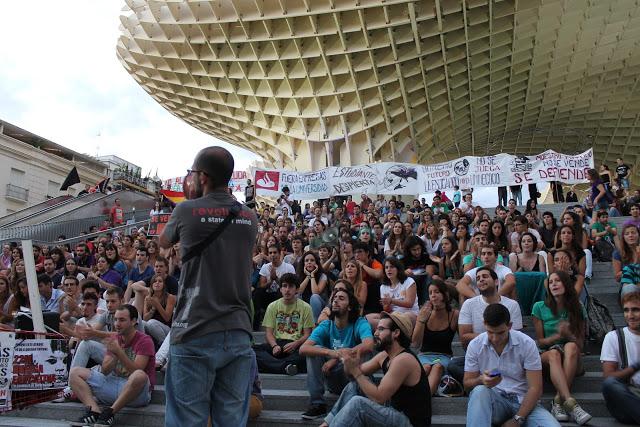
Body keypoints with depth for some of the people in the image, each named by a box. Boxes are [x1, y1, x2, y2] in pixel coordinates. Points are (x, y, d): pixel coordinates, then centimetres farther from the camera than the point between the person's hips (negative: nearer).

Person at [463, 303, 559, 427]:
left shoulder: (527, 344, -7)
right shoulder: (475, 345, -3)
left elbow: (535, 388, -8)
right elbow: (467, 383, 3)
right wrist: (481, 380, -22)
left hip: (523, 401, 0)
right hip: (491, 401, 1)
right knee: (480, 391, -35)